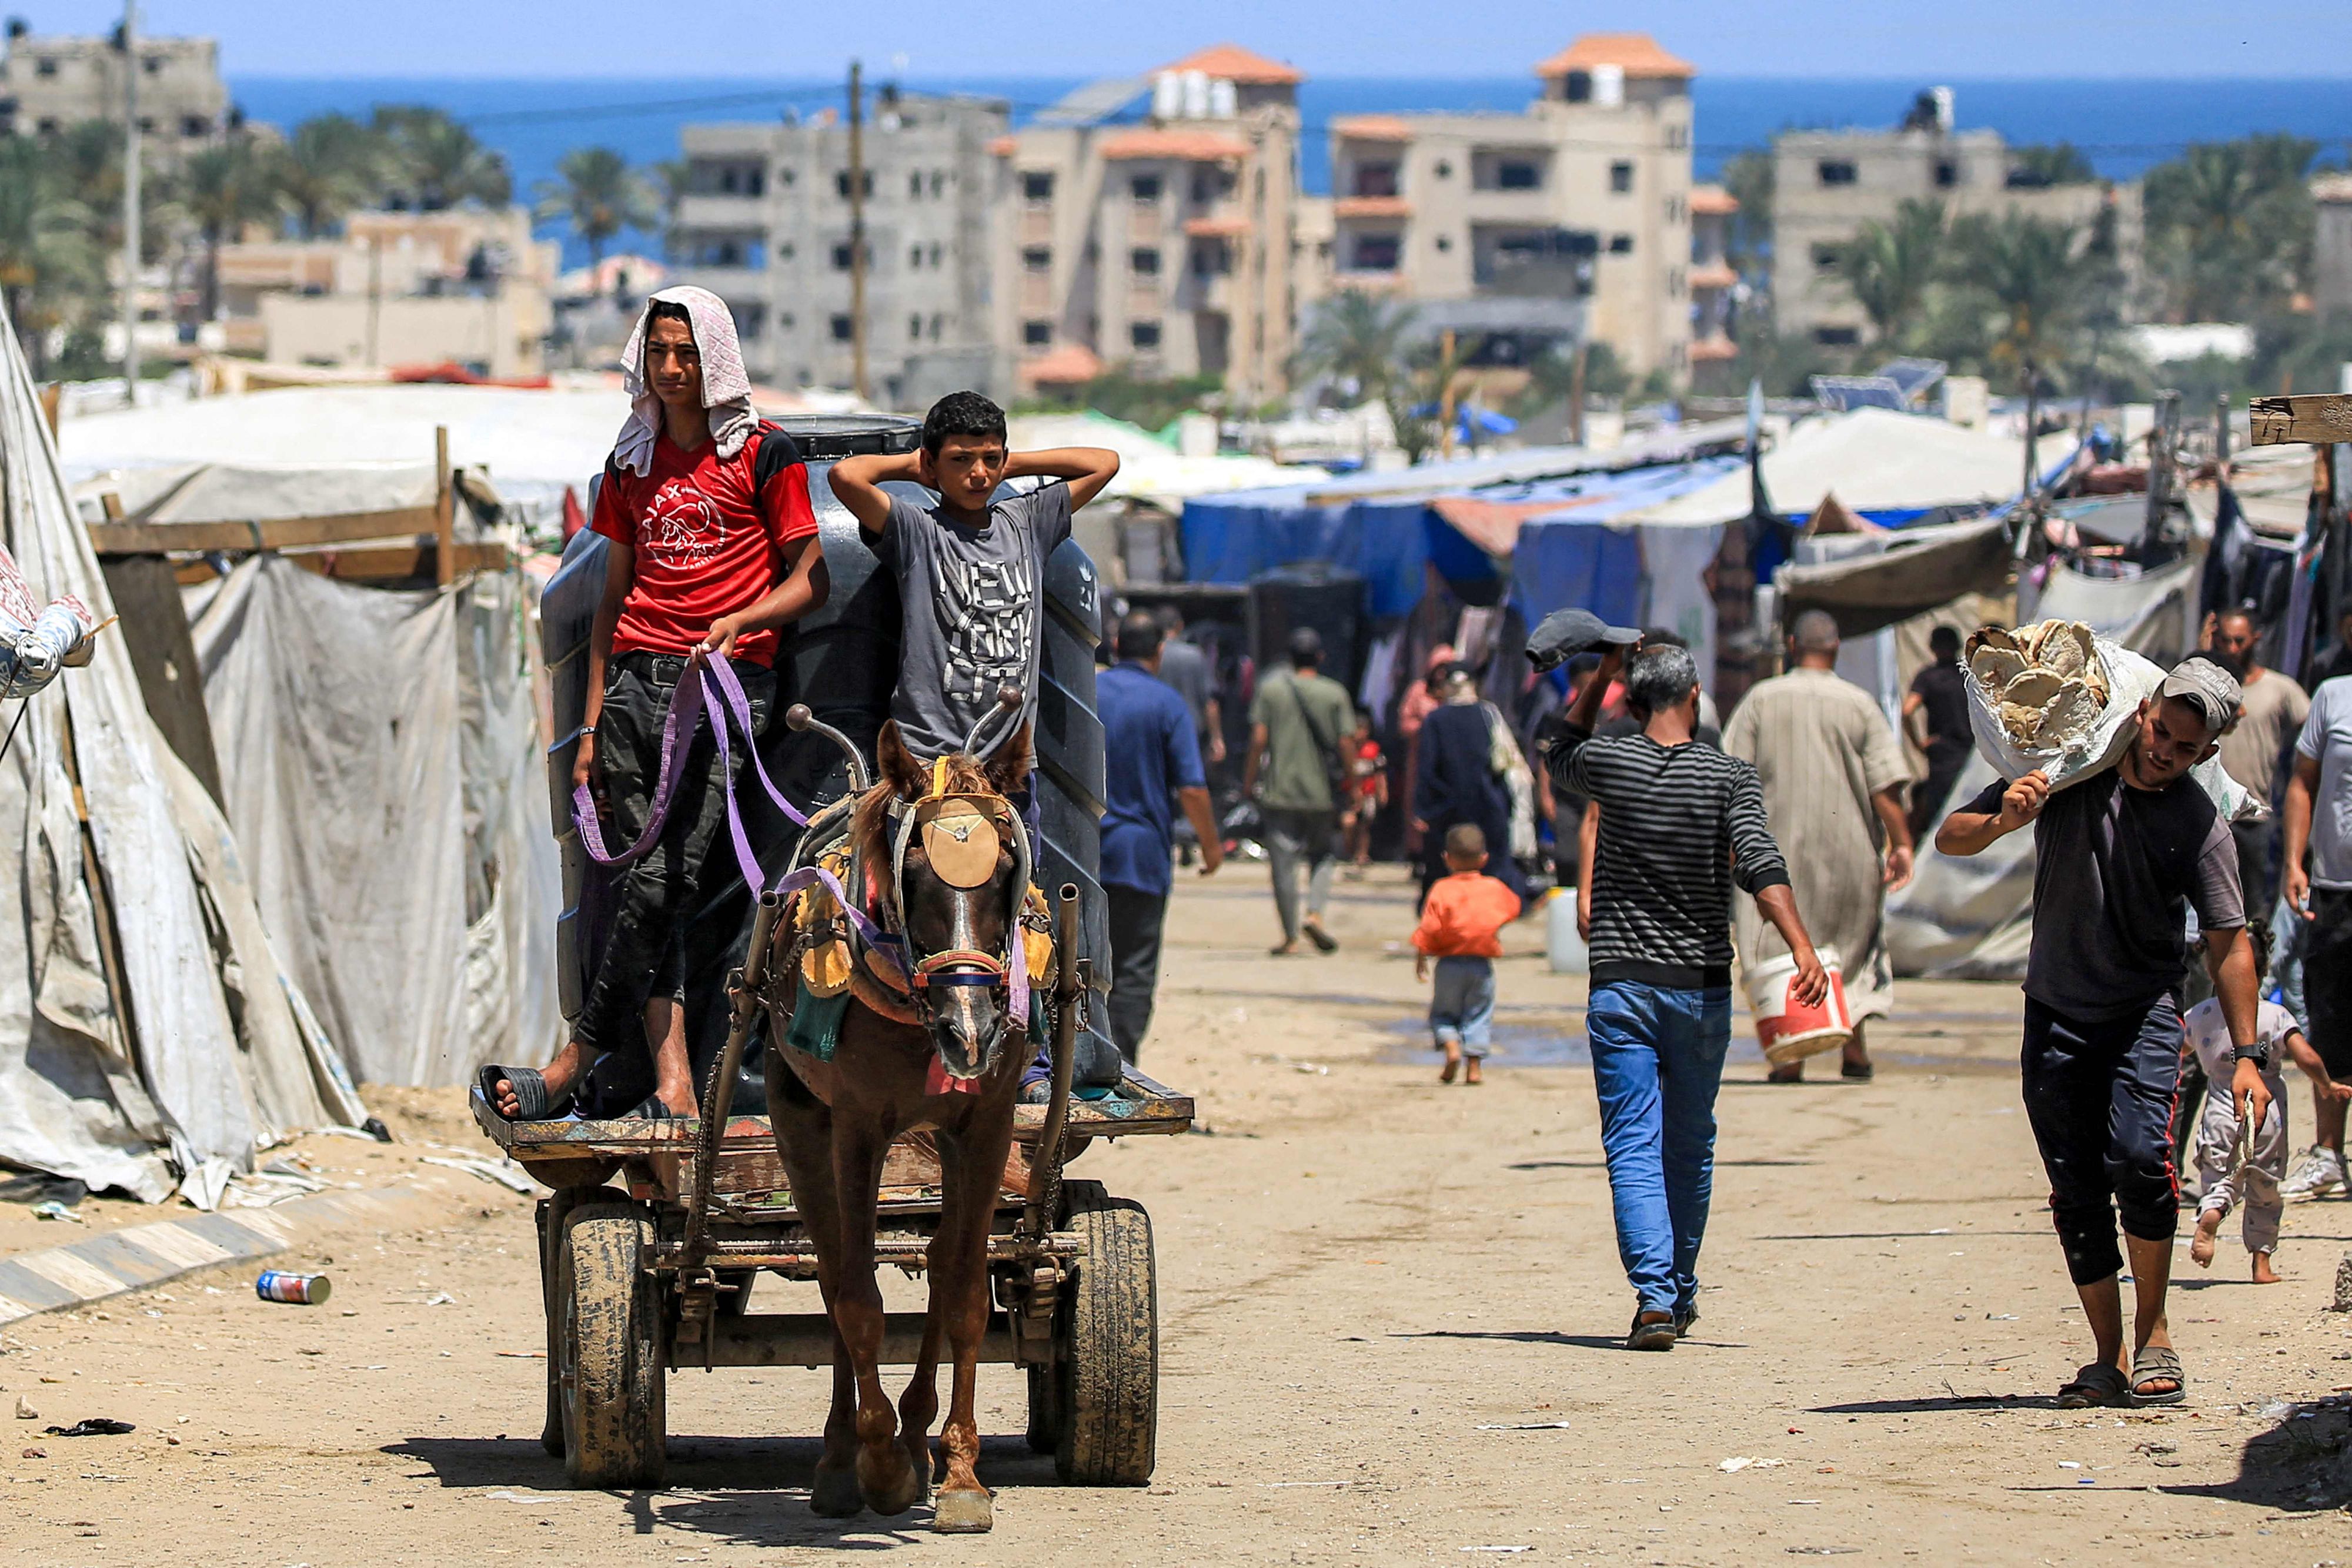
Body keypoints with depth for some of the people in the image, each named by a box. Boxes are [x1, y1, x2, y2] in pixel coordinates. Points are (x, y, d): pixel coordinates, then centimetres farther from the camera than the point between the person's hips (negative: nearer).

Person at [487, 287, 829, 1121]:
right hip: (636, 679, 5)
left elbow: (809, 581, 3)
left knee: (663, 881, -15)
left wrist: (739, 618, -16)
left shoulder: (764, 454, 3)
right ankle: (672, 1085, -8)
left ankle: (573, 1066, -14)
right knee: (646, 888, -4)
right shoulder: (633, 463, 17)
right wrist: (592, 724, 15)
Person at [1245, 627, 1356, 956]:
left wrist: (1249, 779, 5)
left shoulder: (1271, 689, -1)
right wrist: (1351, 783, 7)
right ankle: (1315, 913, -5)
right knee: (1323, 854, 17)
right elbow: (1346, 744, -3)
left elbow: (1259, 739, -4)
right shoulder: (1335, 694, -1)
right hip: (1323, 792, 0)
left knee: (1284, 862, 2)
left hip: (1280, 790, 0)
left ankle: (1290, 936, 1)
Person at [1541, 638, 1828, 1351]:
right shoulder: (1729, 777, -4)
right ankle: (1680, 1290, 27)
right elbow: (1760, 863, -19)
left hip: (1620, 985, 0)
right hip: (1701, 987, 0)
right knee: (1690, 1146, 16)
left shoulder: (1610, 763, -1)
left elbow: (1558, 752, 22)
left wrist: (1603, 674, 22)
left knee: (1633, 1146, -3)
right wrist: (1802, 947, -25)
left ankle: (1654, 1295, -18)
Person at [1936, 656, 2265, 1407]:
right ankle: (2109, 1361, 9)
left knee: (2140, 1160, -23)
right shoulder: (2064, 774, -6)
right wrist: (2001, 822, -21)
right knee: (2078, 1195, 0)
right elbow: (1950, 839, 1)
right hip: (2056, 1015, 2)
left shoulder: (2201, 825, -10)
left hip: (2146, 1012, -2)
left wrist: (2246, 1055, -9)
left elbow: (2228, 943, -5)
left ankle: (2153, 1337, -8)